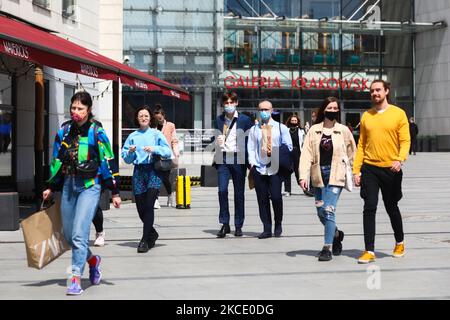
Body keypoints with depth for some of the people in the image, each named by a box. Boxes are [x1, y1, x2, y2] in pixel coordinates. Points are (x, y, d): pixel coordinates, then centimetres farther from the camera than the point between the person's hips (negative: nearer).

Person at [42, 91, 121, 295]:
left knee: (79, 233, -13)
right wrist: (51, 188, 20)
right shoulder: (64, 131, 8)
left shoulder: (97, 133, -5)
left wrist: (114, 192, -4)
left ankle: (76, 278, -8)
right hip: (69, 185, 6)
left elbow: (108, 162, -4)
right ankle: (92, 260, 37)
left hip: (89, 186, -6)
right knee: (68, 234, 12)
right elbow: (57, 161, 17)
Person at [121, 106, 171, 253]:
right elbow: (126, 158, 9)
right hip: (138, 172, 3)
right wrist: (130, 152, -11)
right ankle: (152, 233, 30)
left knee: (149, 205, -15)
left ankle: (145, 240, -11)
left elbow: (168, 151, -2)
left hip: (153, 171, -3)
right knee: (140, 207, 5)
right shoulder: (132, 136, 11)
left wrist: (155, 149, -16)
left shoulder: (156, 134, 7)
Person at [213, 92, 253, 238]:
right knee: (222, 190, -8)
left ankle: (238, 226, 11)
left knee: (239, 193, 3)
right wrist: (218, 141, -2)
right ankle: (224, 224, 0)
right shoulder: (219, 120, 11)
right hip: (223, 160, 2)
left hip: (239, 160, -2)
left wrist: (249, 161, -6)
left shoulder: (245, 120, 3)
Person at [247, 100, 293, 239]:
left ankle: (278, 225, 12)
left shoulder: (281, 128, 9)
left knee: (276, 197, -10)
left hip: (276, 168, -2)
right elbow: (251, 148, 11)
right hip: (259, 169, 2)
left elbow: (288, 147, 8)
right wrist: (252, 163, -1)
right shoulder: (254, 130, 13)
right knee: (262, 199, 1)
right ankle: (267, 229, 8)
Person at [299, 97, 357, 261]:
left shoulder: (343, 130, 2)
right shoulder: (314, 130, 5)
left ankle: (327, 248, -6)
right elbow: (306, 154, -1)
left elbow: (352, 153, 8)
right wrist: (303, 176, -10)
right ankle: (336, 234, 38)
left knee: (329, 210, -13)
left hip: (335, 174, -3)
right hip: (319, 175, 3)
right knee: (321, 212, 10)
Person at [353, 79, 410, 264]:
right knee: (369, 208, -6)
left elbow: (405, 141, -4)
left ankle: (400, 243, 35)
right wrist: (356, 170, 3)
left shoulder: (398, 114, -1)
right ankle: (369, 251, -3)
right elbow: (361, 144, 8)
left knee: (392, 207, 12)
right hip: (369, 168, 2)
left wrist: (400, 160, -22)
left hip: (390, 169, -1)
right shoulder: (366, 116, 7)